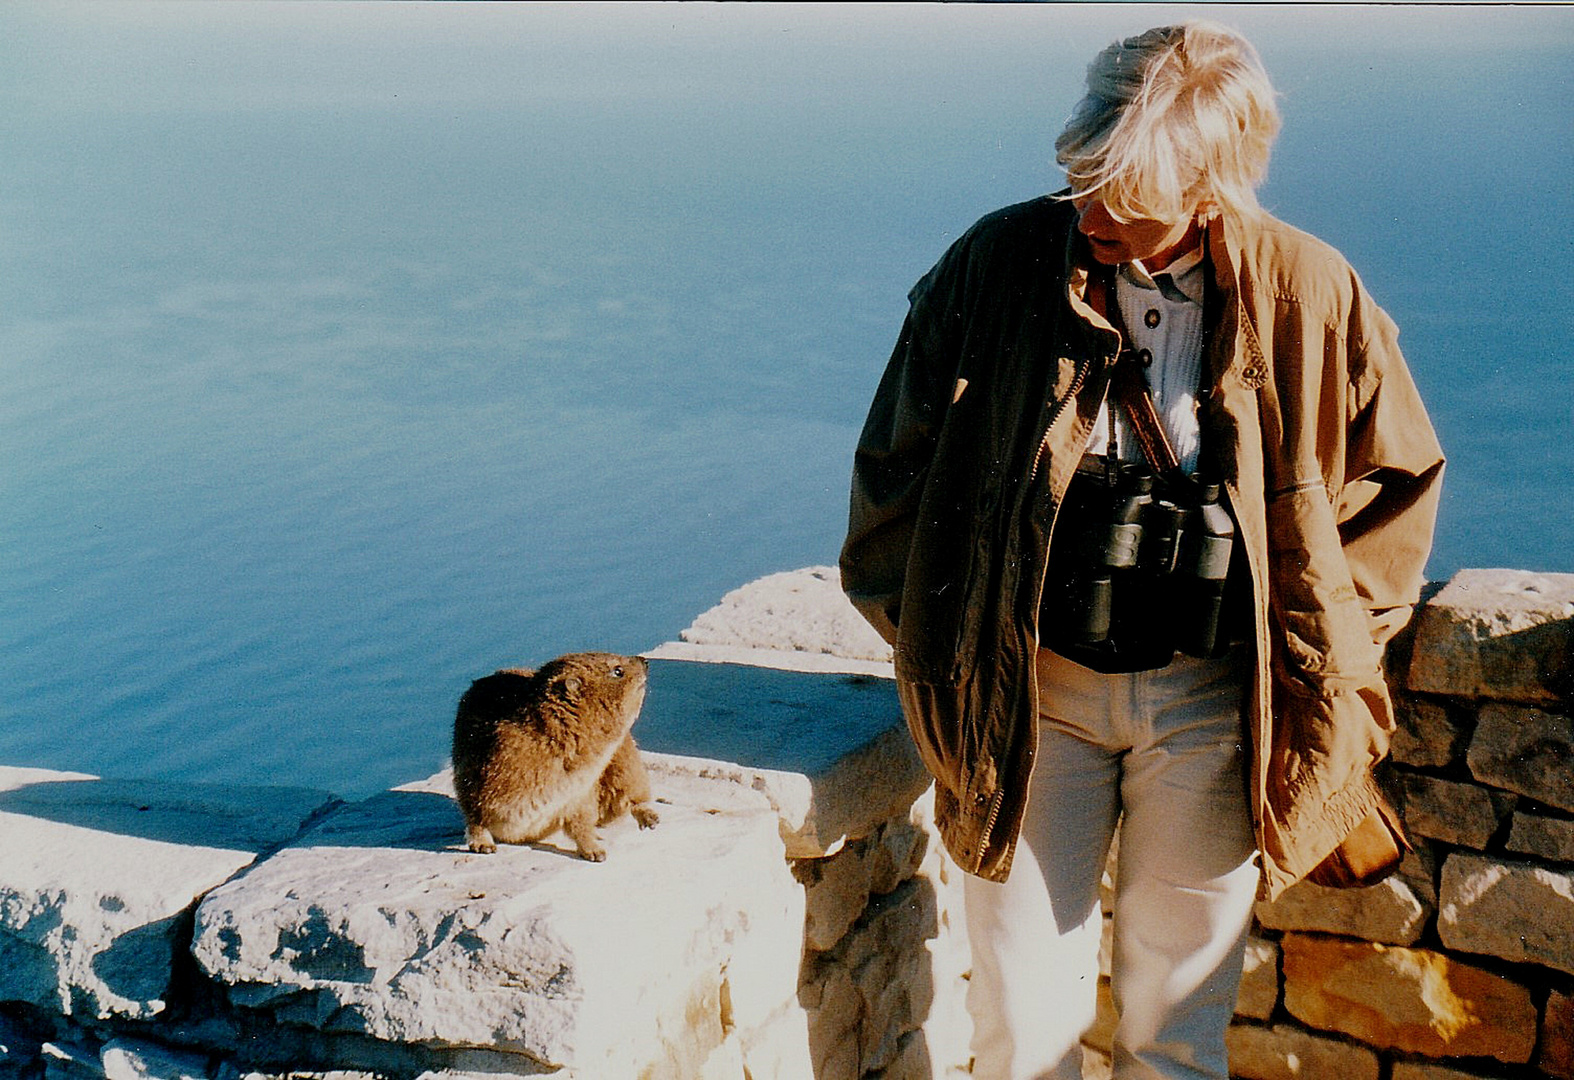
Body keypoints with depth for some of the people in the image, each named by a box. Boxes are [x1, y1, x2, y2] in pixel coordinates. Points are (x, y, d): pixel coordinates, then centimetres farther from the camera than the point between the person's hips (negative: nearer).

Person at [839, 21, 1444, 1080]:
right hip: (1032, 688, 0)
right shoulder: (997, 263, -8)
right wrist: (935, 637, 2)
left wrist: (1331, 640, 4)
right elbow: (896, 461, 3)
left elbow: (1401, 473, 8)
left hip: (1212, 703, 0)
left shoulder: (1309, 294, -7)